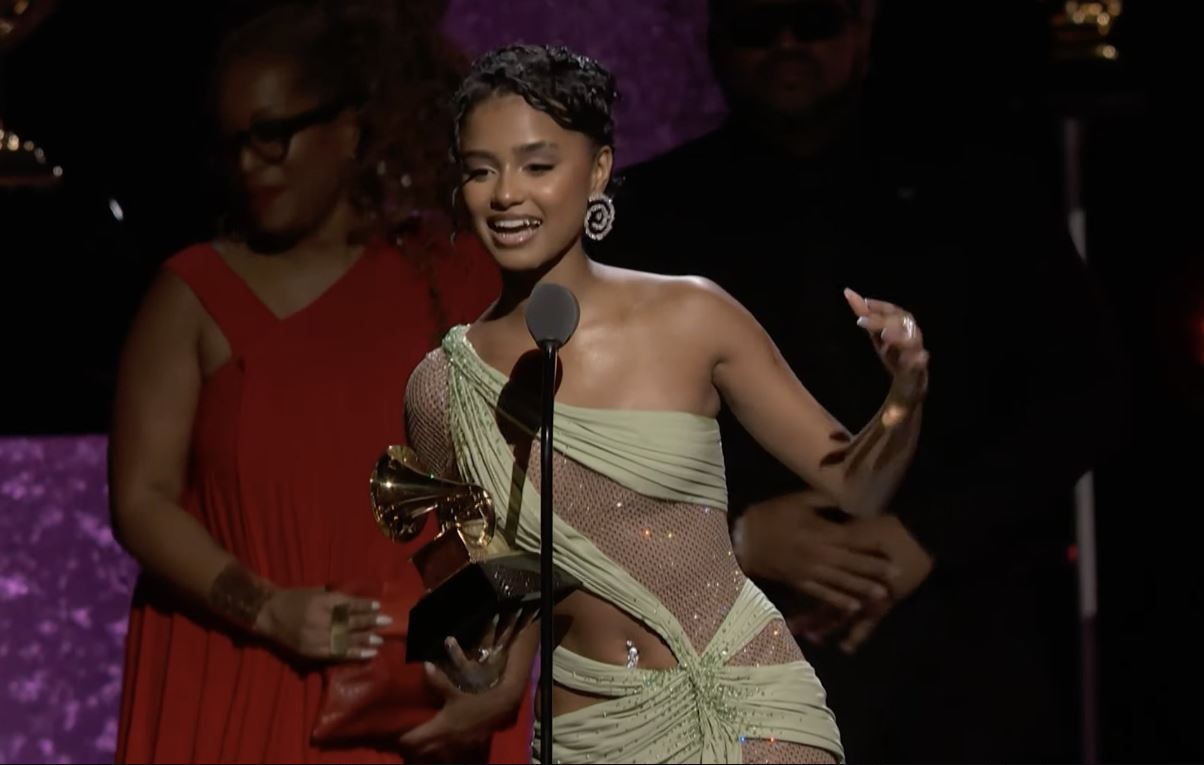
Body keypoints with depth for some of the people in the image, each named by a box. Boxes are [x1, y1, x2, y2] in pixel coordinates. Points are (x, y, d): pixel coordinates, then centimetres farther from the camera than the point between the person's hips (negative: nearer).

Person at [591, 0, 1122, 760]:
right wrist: (735, 537, -9)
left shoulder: (983, 192, 11)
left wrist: (930, 532, -9)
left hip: (965, 670, 0)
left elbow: (1082, 392, 5)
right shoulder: (652, 214, 11)